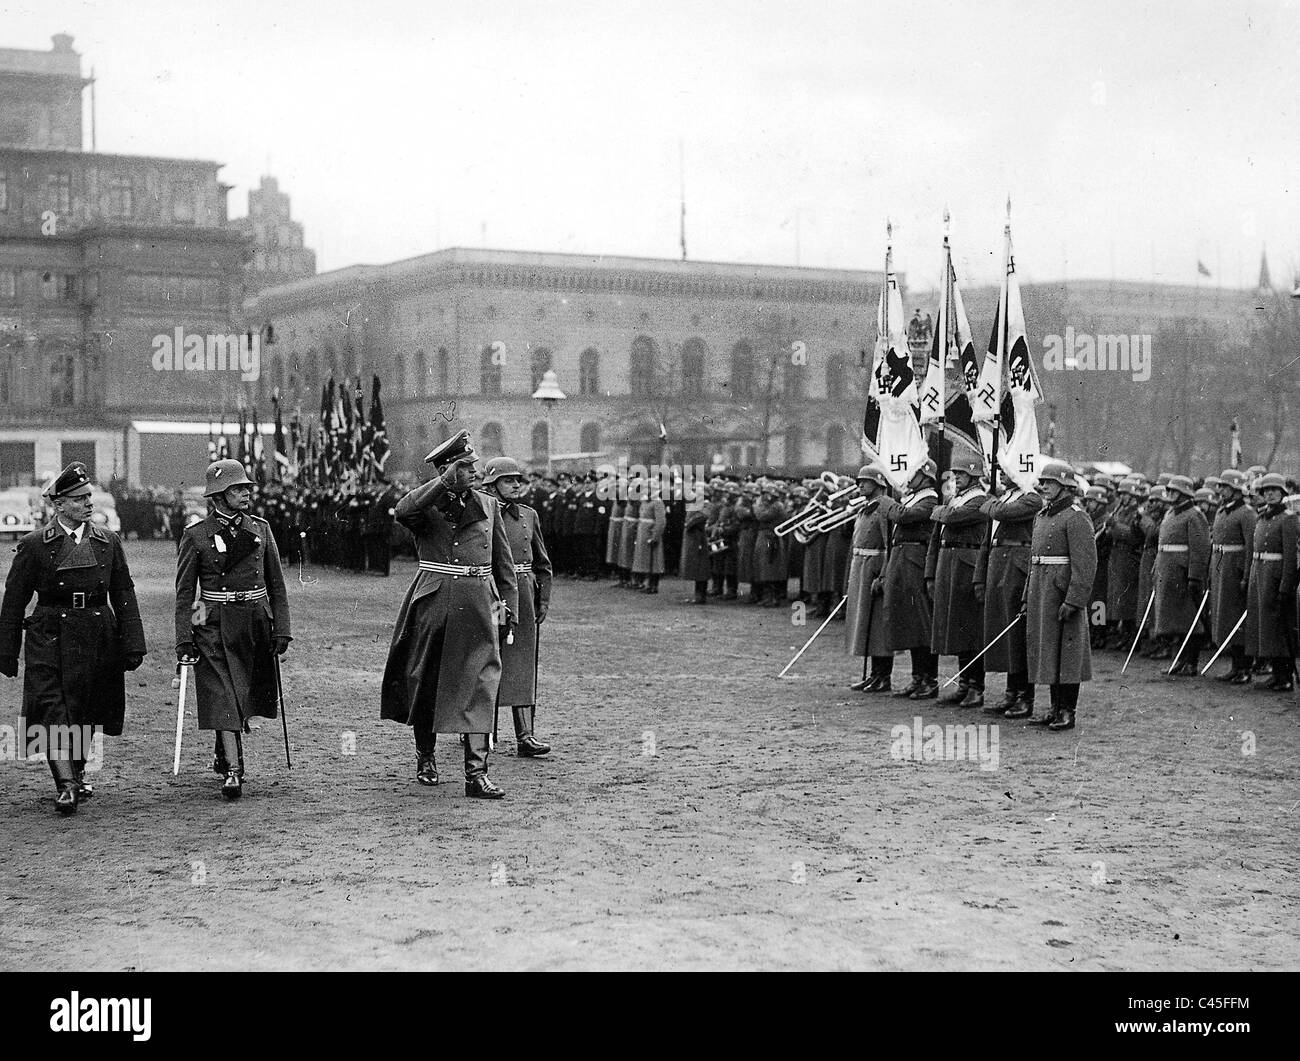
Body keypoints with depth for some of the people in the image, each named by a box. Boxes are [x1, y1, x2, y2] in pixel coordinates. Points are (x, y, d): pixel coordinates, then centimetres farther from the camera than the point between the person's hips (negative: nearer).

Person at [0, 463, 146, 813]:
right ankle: (65, 786, -13)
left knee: (86, 715, 12)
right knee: (53, 714, -12)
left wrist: (133, 645, 3)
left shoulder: (108, 542, 7)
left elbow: (124, 596, 9)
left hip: (98, 637, 3)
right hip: (50, 637, -3)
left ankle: (77, 775, 30)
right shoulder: (34, 545, -1)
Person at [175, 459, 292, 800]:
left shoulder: (260, 529, 7)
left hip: (255, 624, 4)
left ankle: (224, 754, 35)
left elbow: (276, 585, 9)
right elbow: (184, 592, -2)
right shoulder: (196, 535, -3)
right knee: (223, 697, -10)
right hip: (215, 627, -4)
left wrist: (281, 630, 2)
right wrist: (184, 640, -9)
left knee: (243, 698, 12)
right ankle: (233, 771, -11)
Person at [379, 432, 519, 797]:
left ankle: (476, 773, -11)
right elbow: (403, 511, -25)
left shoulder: (488, 505, 10)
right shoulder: (425, 505, 1)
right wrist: (445, 482, -25)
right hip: (433, 603, -1)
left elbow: (504, 562, 15)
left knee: (478, 685, -9)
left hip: (478, 606, 1)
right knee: (425, 682, 10)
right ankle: (425, 756, 32)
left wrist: (508, 606, 9)